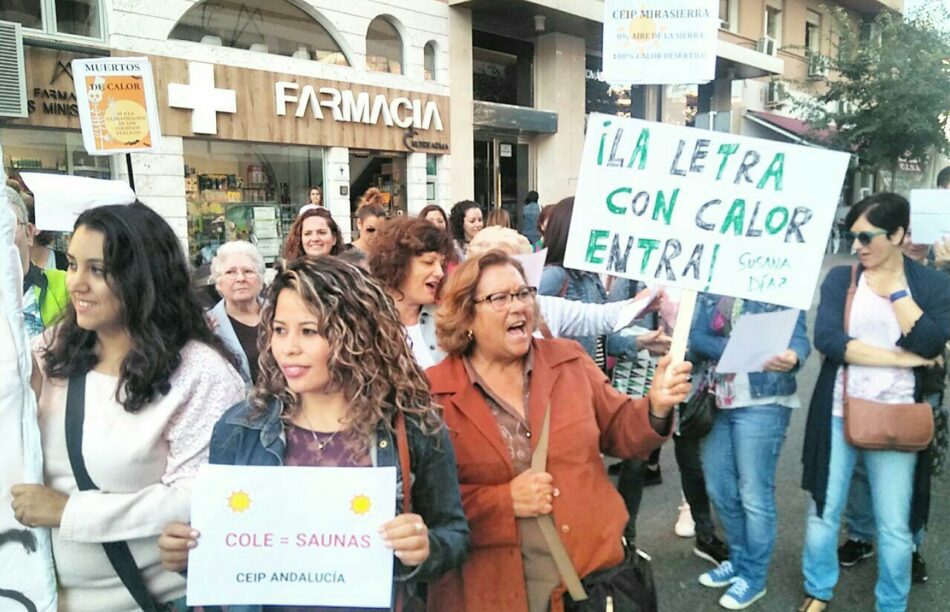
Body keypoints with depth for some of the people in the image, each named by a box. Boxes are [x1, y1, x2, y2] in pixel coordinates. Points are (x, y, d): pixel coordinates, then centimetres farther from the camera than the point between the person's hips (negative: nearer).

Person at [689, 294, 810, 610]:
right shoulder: (709, 291, 8)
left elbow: (798, 337, -15)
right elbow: (696, 337, -2)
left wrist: (792, 358, -38)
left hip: (762, 402, -5)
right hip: (716, 402, 5)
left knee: (754, 493, 0)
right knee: (720, 490, 14)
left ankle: (753, 575, 18)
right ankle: (739, 560, 33)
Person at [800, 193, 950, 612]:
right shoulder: (840, 278, 0)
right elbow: (826, 338, -15)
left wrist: (896, 288, -12)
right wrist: (900, 359, -16)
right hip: (838, 414, 1)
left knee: (895, 526, 8)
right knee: (824, 511, 11)